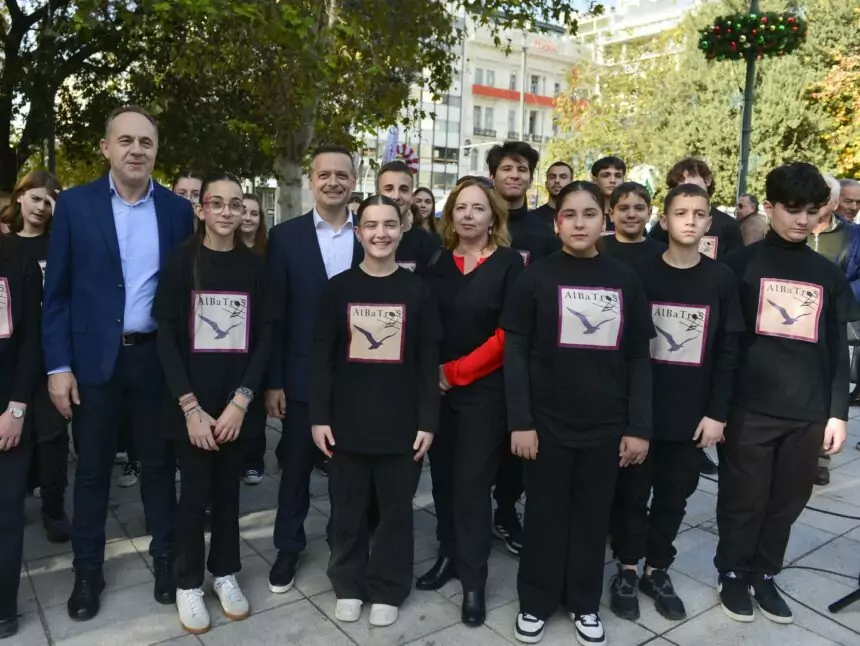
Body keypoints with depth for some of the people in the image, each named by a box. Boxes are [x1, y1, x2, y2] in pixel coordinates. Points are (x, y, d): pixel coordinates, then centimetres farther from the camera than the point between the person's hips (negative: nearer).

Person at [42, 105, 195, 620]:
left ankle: (167, 557, 31)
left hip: (158, 357, 1)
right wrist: (58, 366, -7)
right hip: (93, 358, 0)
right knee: (92, 469, 12)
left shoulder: (179, 209, 1)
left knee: (160, 463, 13)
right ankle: (88, 570, 29)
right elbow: (57, 293, -1)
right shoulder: (75, 204, -1)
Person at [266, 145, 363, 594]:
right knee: (296, 465, 12)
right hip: (302, 375, -1)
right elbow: (273, 314, -3)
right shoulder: (285, 236, -2)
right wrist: (272, 381, -6)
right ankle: (288, 548, 32)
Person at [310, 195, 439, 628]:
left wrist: (428, 421, -4)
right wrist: (319, 416, -5)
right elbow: (321, 357, -1)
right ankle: (348, 585, 33)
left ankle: (388, 589, 31)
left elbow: (429, 362, -1)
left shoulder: (418, 291, -1)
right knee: (348, 508, 13)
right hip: (347, 420, 0)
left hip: (400, 422, 0)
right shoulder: (337, 288, -1)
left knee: (395, 509, 12)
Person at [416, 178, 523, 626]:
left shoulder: (509, 263, -4)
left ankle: (474, 579, 15)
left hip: (484, 390, -4)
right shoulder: (436, 261, 7)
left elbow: (509, 334, -9)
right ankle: (448, 554, 31)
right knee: (443, 476, 12)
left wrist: (457, 371, -12)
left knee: (473, 481, 1)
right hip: (435, 388, 4)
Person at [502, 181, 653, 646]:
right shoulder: (536, 277, -4)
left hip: (605, 426, 2)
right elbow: (515, 352, -6)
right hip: (548, 422, -2)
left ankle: (584, 603, 34)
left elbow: (638, 359, 4)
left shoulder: (625, 280, 3)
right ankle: (535, 602, 30)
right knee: (545, 515, 11)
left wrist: (639, 427, -1)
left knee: (592, 516, 14)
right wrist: (520, 421, -12)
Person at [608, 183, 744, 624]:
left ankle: (657, 570, 30)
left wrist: (717, 412, -3)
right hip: (639, 408, -2)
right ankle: (627, 569, 25)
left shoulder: (721, 279, 2)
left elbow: (727, 352, 2)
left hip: (692, 412, 2)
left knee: (674, 495, 13)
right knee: (632, 492, 8)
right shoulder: (640, 273, -3)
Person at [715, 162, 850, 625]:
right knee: (744, 500, 7)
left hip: (807, 413, 4)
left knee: (788, 501, 12)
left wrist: (838, 411, 6)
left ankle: (764, 575, 32)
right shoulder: (742, 264, -1)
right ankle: (732, 574, 27)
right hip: (748, 409, -3)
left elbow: (837, 350, 11)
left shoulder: (828, 274, 10)